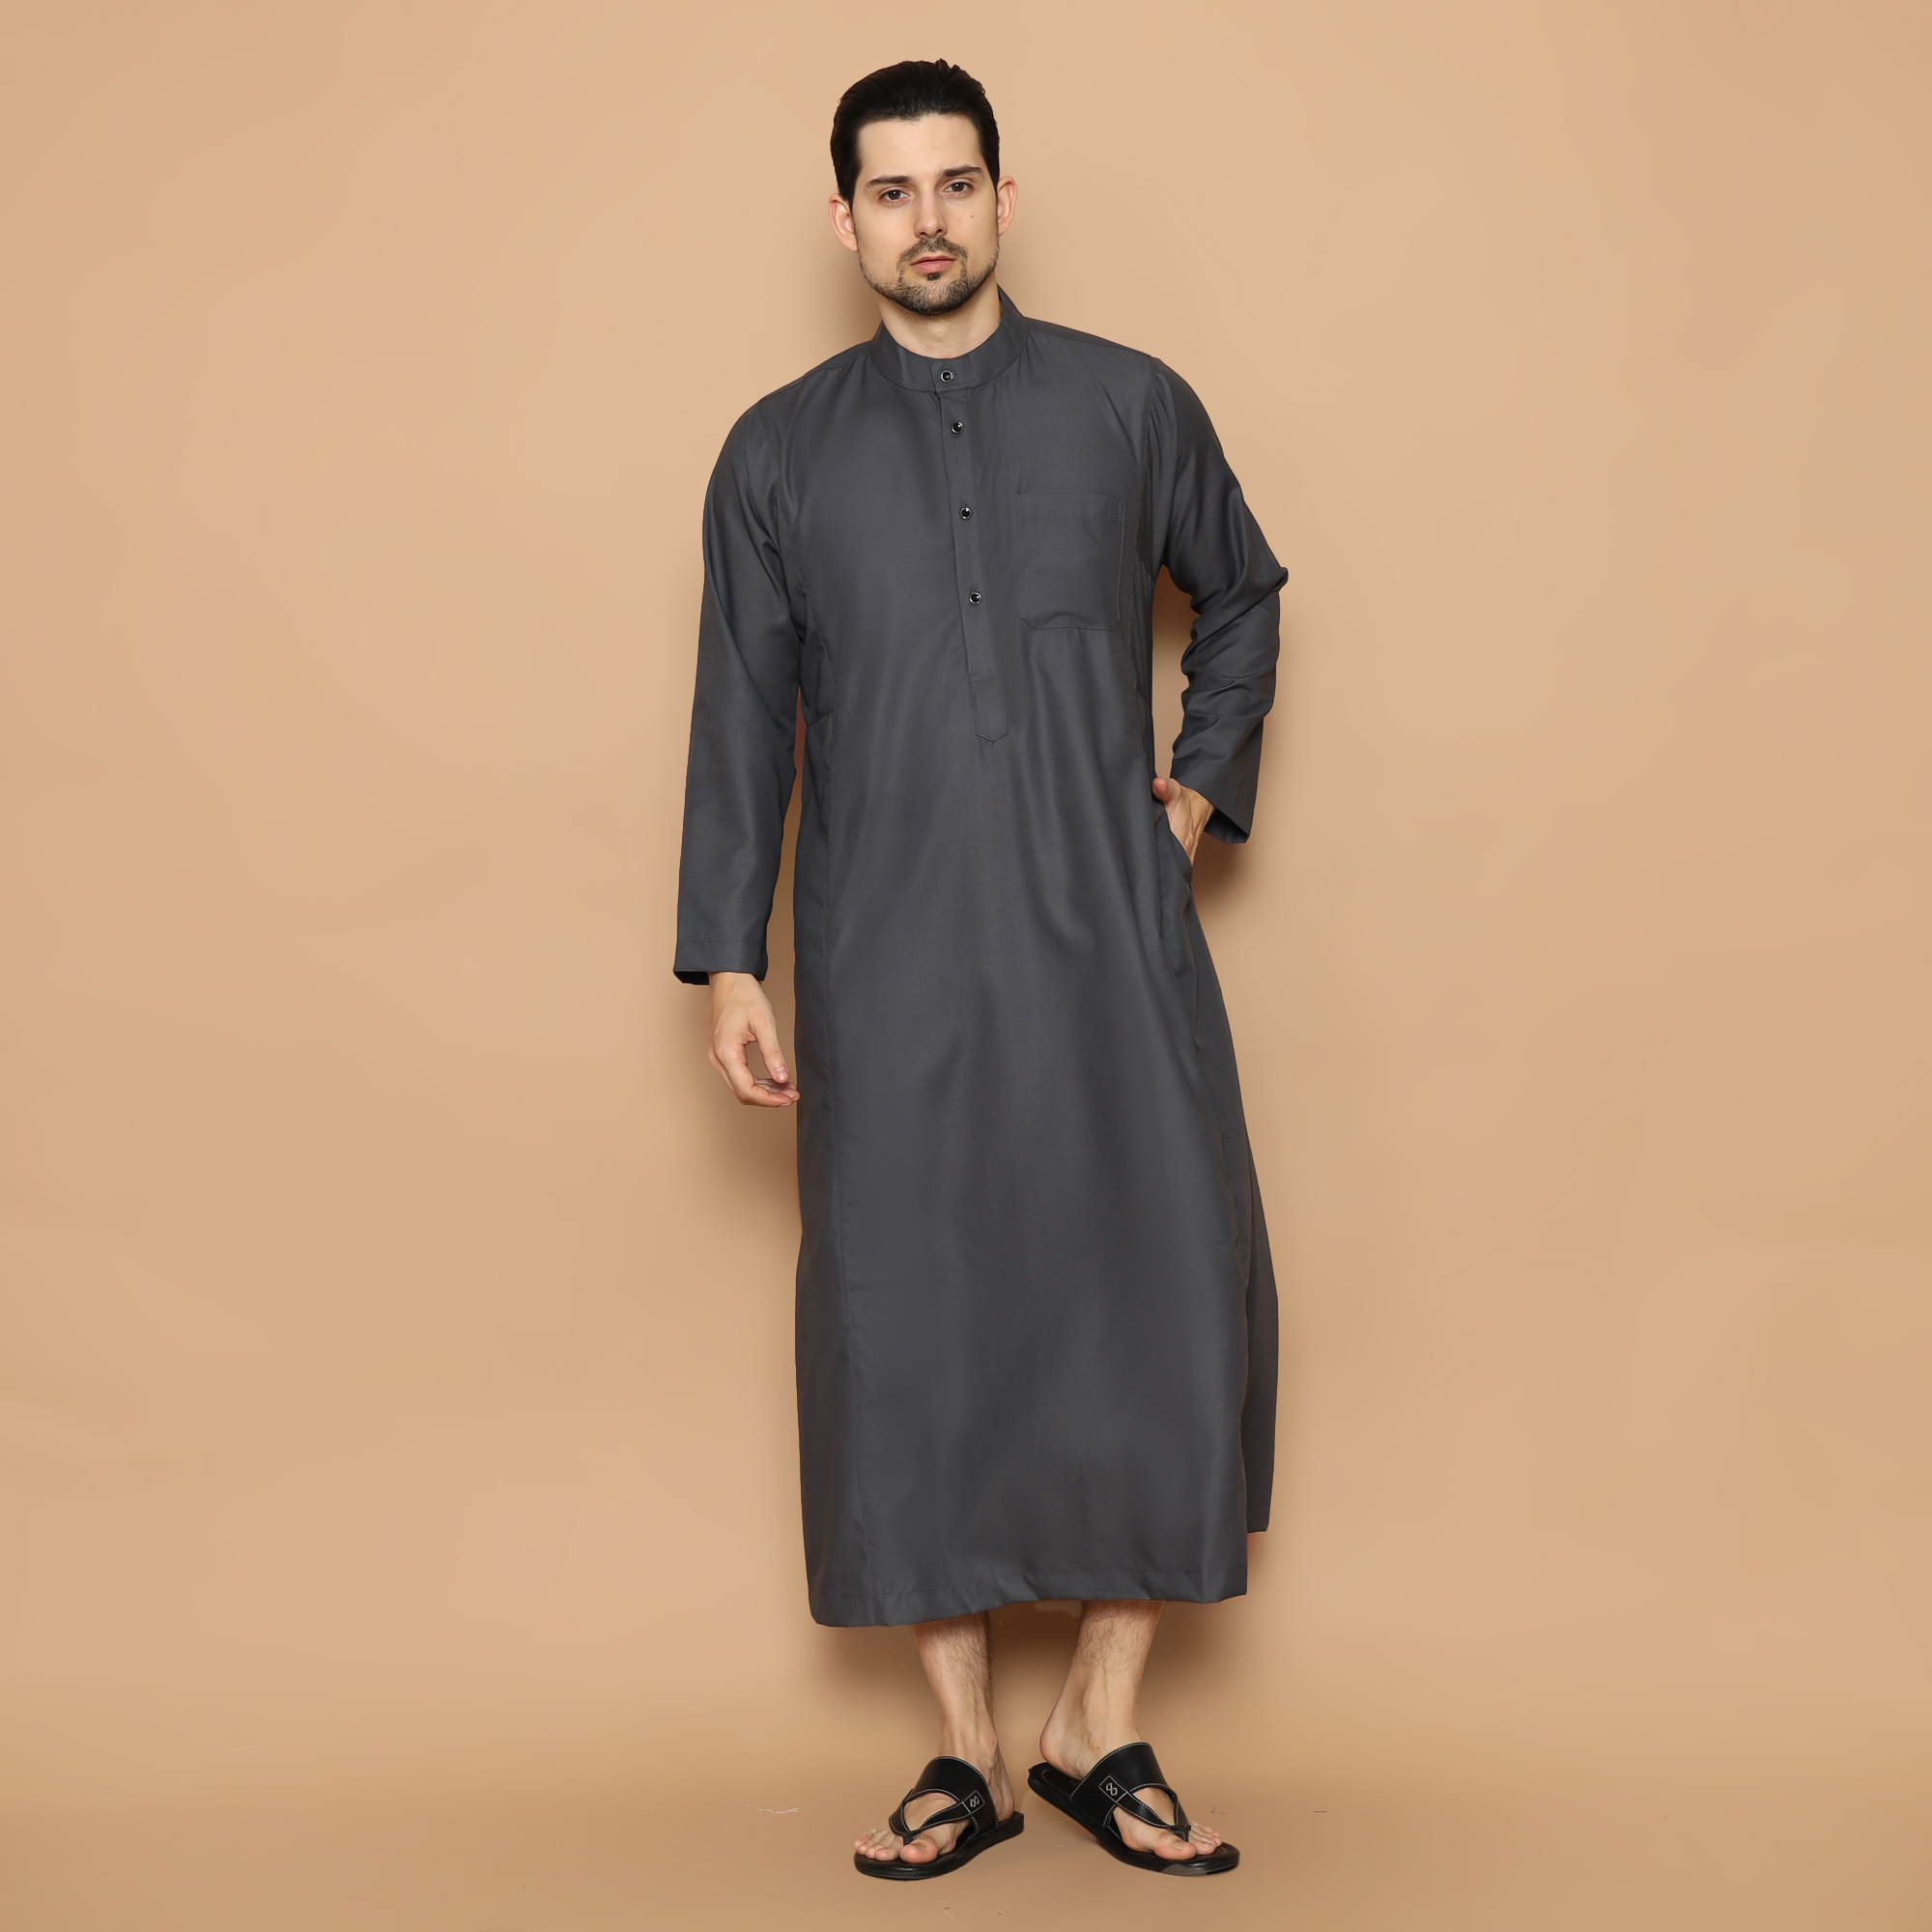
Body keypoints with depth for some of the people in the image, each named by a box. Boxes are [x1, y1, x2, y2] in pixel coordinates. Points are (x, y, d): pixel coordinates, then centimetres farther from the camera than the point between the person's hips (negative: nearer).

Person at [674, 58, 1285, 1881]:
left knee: (1166, 1313, -4)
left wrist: (1205, 784, 11)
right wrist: (726, 959, 3)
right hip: (890, 969, 0)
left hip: (1109, 945, 0)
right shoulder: (779, 455, 9)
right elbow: (741, 717, 9)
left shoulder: (1132, 408, 9)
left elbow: (1241, 597, 24)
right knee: (905, 1339, 1)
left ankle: (1102, 1731, 13)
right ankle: (966, 1755, 15)